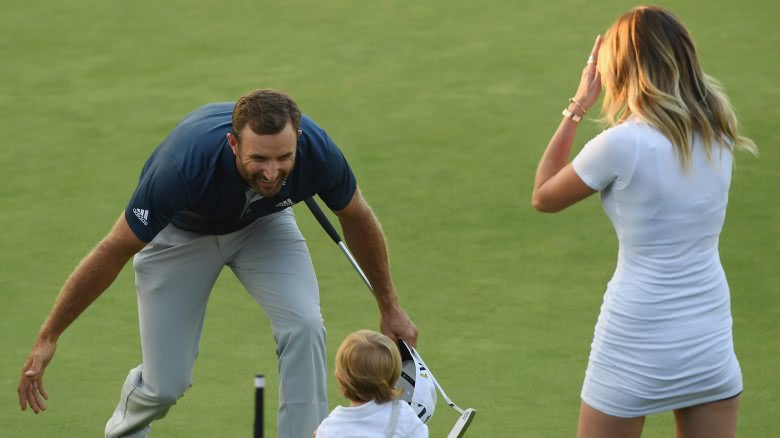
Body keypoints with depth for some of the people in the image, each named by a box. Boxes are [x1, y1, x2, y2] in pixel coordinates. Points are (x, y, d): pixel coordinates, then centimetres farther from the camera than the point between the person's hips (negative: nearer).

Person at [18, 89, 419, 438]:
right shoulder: (186, 164, -43)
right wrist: (48, 337, -24)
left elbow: (356, 217, -9)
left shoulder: (316, 151, -34)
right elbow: (115, 250, -29)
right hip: (179, 231, -2)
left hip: (262, 221, 2)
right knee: (166, 384, -4)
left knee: (304, 326, -24)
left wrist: (389, 307, 1)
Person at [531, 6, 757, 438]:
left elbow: (544, 197, 0)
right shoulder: (718, 134, -1)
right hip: (710, 339, 5)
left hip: (637, 349, -5)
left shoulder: (622, 144, -17)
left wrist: (577, 107, 3)